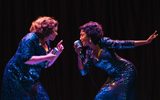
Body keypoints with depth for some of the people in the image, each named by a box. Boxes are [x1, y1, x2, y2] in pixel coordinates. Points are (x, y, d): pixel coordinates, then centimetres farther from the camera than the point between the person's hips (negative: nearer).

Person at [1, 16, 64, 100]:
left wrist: (57, 52, 4)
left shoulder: (45, 43, 11)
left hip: (31, 80, 9)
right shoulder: (31, 38, -16)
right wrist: (46, 57, -23)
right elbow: (25, 59, -26)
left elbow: (47, 65, 16)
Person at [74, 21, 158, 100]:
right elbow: (83, 72, 2)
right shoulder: (89, 52, 4)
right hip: (114, 77, 7)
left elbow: (124, 44, -15)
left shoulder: (103, 42, -14)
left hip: (126, 72, -7)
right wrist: (79, 54, -8)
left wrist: (146, 42, -20)